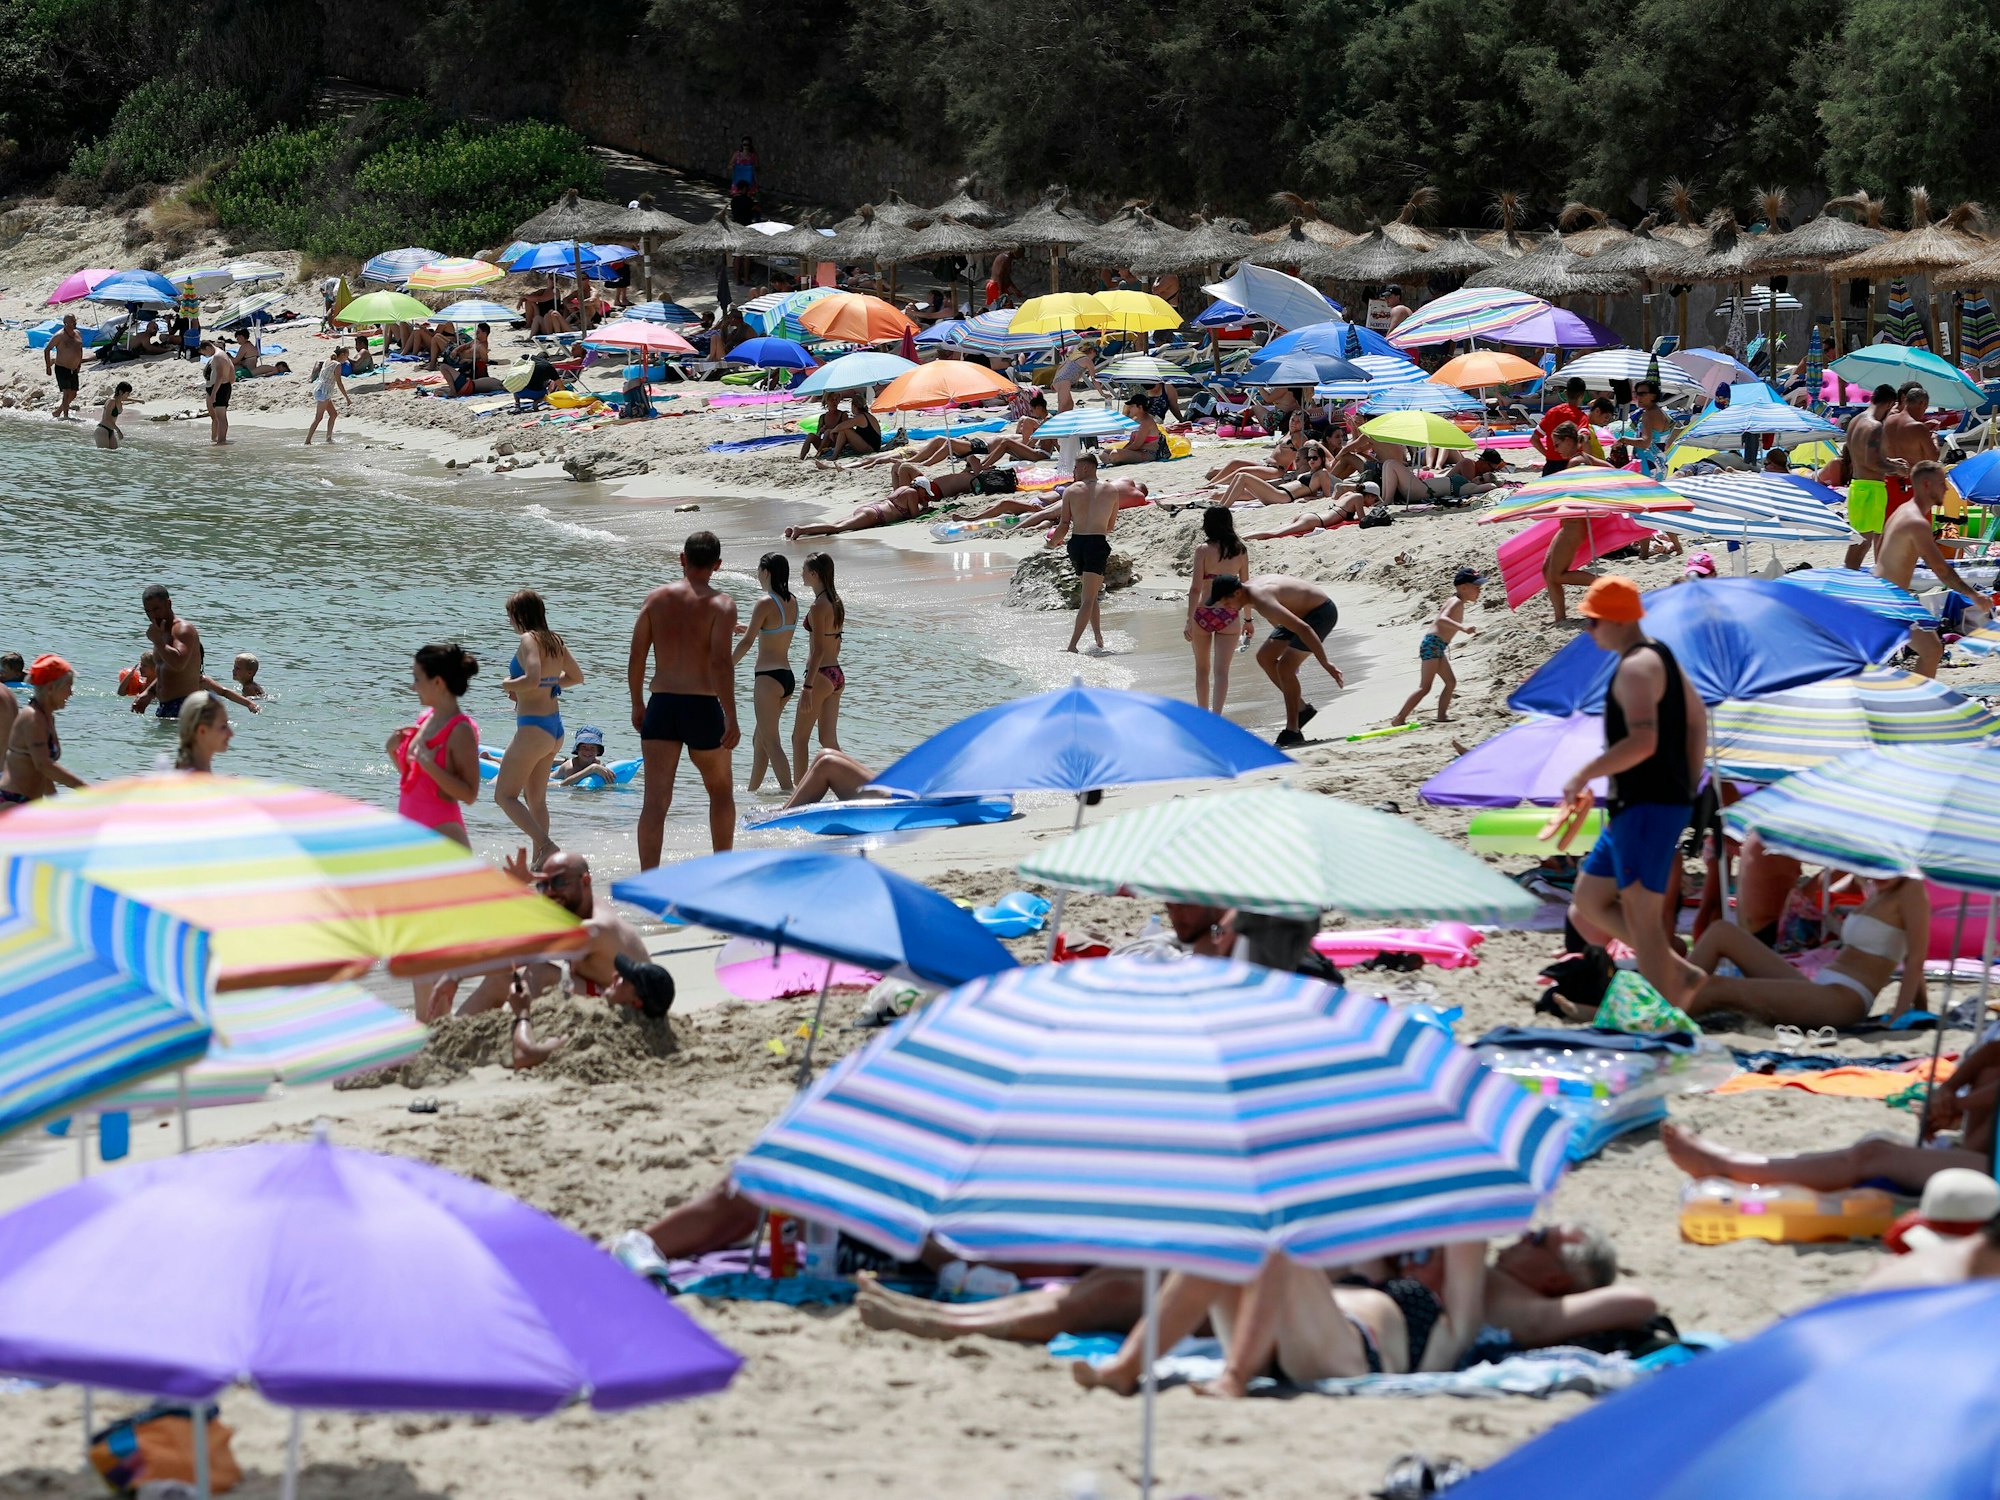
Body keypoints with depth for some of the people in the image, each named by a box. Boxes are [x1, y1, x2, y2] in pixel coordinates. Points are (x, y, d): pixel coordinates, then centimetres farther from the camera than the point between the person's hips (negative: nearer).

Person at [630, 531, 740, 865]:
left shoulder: (656, 598, 5)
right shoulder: (720, 604, -5)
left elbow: (636, 658, 6)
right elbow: (721, 662, -15)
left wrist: (637, 704, 19)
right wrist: (731, 719, -14)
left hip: (661, 705, 2)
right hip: (703, 708, -2)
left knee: (655, 800, -4)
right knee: (721, 793, 20)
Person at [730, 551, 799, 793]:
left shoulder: (765, 604, -14)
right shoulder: (792, 603, 10)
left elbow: (747, 643, -17)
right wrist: (744, 627, 34)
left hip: (768, 677, -9)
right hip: (788, 676, 9)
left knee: (771, 742, -8)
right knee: (759, 739, 19)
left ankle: (788, 793, -15)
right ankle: (752, 790, 27)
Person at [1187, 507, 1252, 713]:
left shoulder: (1203, 549, -7)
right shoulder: (1240, 551, 1)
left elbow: (1196, 588, -11)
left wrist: (1189, 620, -8)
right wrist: (1247, 619, 18)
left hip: (1203, 613, -1)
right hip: (1229, 616, 1)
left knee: (1202, 668, 19)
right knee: (1221, 670, -2)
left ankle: (1202, 712, 30)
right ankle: (1215, 716, -17)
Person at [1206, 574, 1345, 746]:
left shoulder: (1262, 601, -33)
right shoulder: (1247, 586, -3)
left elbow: (1303, 629, -36)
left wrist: (1326, 665, -34)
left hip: (1321, 612, -10)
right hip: (1304, 612, 10)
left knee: (1284, 668, -16)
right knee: (1264, 657, 10)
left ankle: (1292, 731, -7)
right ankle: (1302, 709, 18)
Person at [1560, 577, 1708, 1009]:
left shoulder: (1637, 668, -16)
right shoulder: (1660, 657, 17)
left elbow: (1642, 742, -28)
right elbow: (1698, 721, 25)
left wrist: (1584, 775, -19)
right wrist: (1686, 788, 26)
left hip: (1648, 808, -11)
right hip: (1633, 809, 11)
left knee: (1641, 914, -11)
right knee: (1588, 901, 15)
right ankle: (1680, 974, 11)